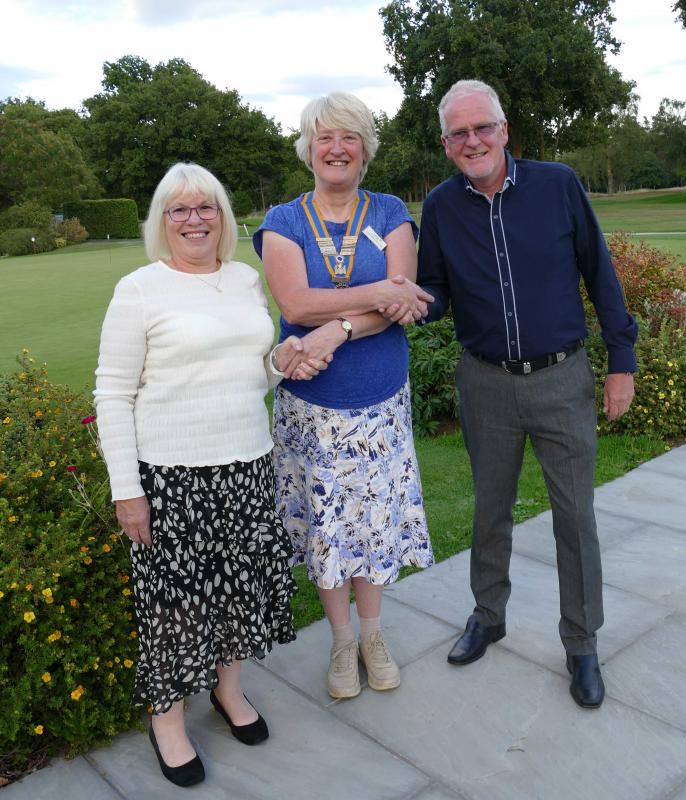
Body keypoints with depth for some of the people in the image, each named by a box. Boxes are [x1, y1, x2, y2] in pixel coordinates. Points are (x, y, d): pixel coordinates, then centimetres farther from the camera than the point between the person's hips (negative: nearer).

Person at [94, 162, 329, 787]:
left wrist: (283, 361, -2)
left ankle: (228, 685, 39)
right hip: (169, 474, -5)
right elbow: (113, 395, -7)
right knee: (175, 591, 5)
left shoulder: (247, 280, 10)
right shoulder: (139, 290, -6)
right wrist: (126, 489, -11)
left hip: (248, 465, 5)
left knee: (241, 578, 15)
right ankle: (168, 713, 28)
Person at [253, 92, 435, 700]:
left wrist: (338, 329, -26)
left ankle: (373, 634, 32)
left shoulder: (390, 215, 2)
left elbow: (405, 302, -12)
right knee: (325, 522, 8)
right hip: (311, 405, 0)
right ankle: (342, 639, 30)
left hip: (381, 400, 1)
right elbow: (294, 303, -15)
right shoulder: (283, 223, 0)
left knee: (375, 517, 10)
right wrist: (377, 295, -20)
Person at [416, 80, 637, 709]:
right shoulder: (441, 206, -1)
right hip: (486, 384, 2)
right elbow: (436, 293, 5)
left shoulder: (558, 184, -5)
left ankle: (581, 645, 24)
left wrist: (622, 360, -1)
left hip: (563, 379, -1)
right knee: (490, 509, 15)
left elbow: (599, 274, 0)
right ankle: (488, 616, 36)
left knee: (576, 516, 5)